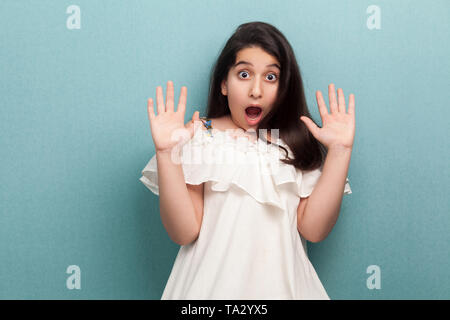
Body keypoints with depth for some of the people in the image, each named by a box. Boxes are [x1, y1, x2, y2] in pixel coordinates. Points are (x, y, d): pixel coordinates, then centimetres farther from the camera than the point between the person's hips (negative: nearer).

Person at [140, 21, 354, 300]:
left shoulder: (298, 142, 3)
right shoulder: (198, 138, -3)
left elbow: (314, 229, -7)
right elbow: (184, 232, -10)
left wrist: (339, 151, -11)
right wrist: (166, 153, -18)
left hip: (280, 283, 2)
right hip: (213, 283, -2)